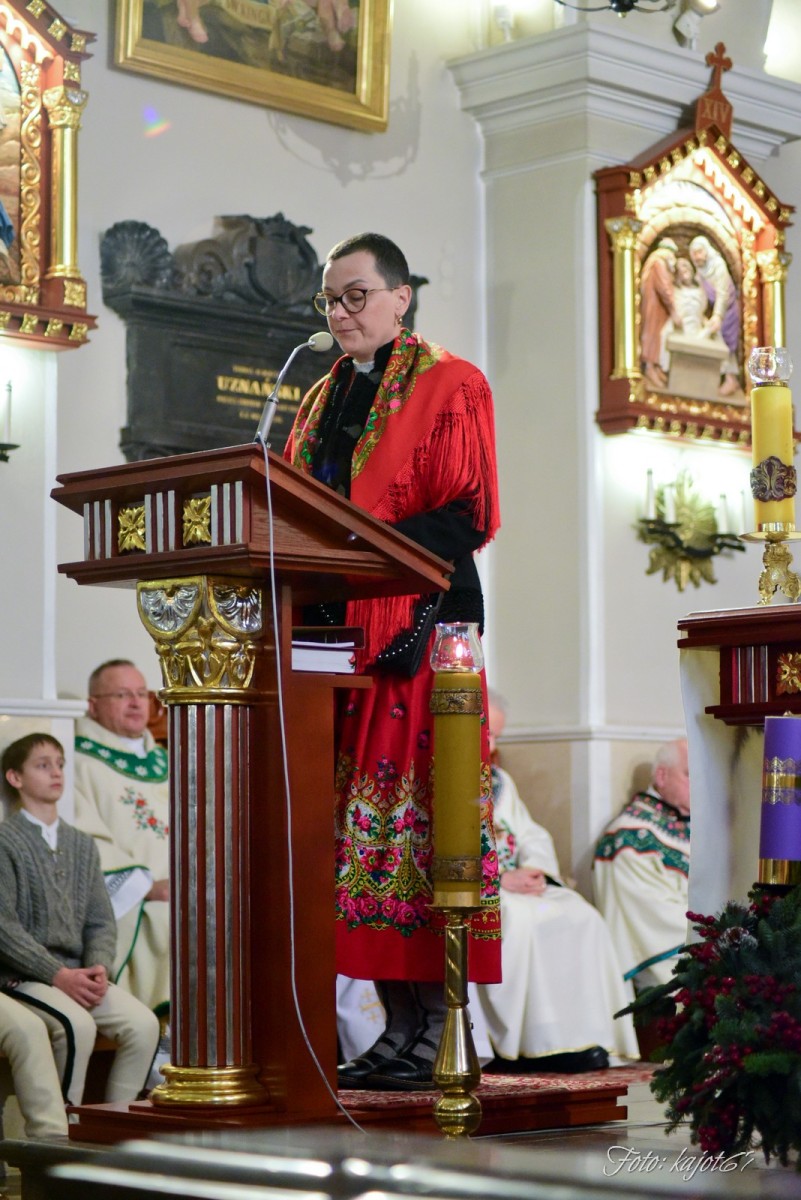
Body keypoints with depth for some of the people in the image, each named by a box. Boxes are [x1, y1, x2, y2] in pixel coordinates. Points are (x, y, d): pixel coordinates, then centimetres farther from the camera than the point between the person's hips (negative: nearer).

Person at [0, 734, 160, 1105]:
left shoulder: (82, 845, 18)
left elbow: (101, 921, 14)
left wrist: (98, 967, -7)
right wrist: (58, 974, -18)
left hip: (77, 973, 6)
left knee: (144, 1023, -19)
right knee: (78, 1025, -33)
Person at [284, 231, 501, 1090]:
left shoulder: (447, 386, 1)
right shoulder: (324, 399, 22)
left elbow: (465, 513, -8)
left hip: (417, 623, -7)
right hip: (333, 626, 7)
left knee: (416, 813, -11)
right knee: (357, 816, 2)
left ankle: (432, 1034, -8)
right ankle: (399, 1024, 6)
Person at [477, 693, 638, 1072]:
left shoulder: (499, 780, 25)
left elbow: (532, 834, 21)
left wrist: (534, 869, -3)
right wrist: (500, 878, -19)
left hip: (516, 882, 8)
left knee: (582, 917, -15)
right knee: (519, 919, -34)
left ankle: (581, 1035, -21)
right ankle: (521, 1044, -31)